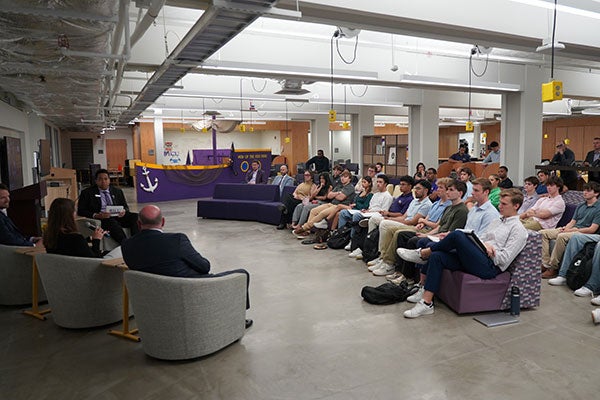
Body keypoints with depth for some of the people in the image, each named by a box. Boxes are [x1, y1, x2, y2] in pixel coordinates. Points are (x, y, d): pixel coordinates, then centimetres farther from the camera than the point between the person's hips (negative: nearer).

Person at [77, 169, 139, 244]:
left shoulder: (117, 191, 20)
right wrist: (96, 215, -17)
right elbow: (80, 211, 3)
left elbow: (125, 206, 22)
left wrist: (124, 211, -5)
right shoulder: (88, 193, 9)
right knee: (112, 222, -39)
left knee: (136, 217, -26)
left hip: (118, 216, 4)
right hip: (101, 218, -4)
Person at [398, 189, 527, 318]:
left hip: (490, 266, -8)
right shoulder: (496, 221, 27)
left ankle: (422, 254, -6)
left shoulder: (518, 229, 1)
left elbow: (505, 258, -9)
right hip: (474, 260, 8)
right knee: (436, 256, -13)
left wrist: (485, 247, -10)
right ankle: (426, 303, -16)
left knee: (458, 234, -27)